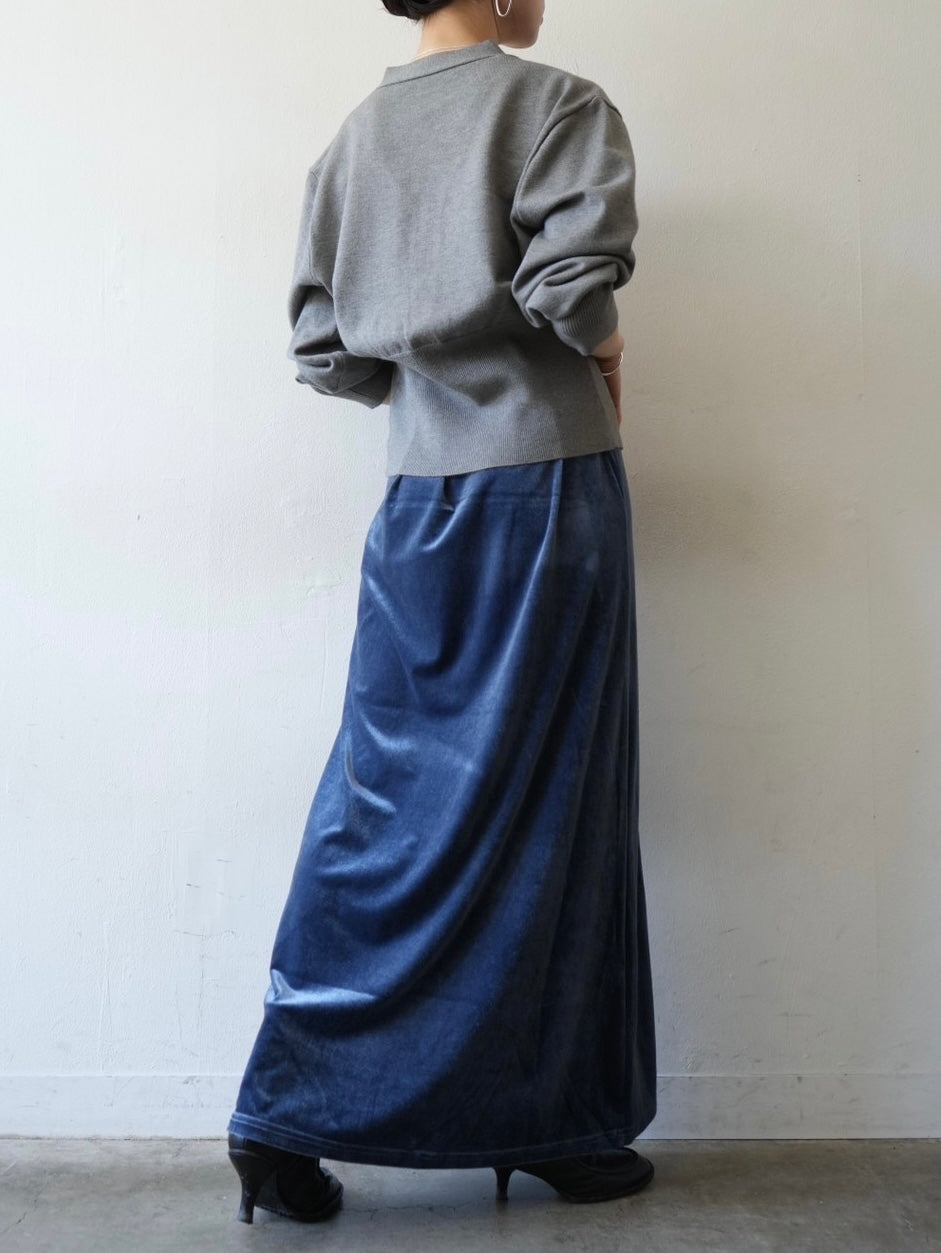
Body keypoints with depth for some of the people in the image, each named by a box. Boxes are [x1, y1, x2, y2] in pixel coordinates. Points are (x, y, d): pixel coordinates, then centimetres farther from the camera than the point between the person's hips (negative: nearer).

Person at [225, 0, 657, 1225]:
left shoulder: (354, 137, 14)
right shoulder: (558, 102, -2)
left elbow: (325, 353, 11)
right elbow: (575, 278, -19)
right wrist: (603, 356, 0)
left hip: (423, 494, 5)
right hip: (549, 481, -5)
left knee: (380, 796, 7)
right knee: (549, 802, 3)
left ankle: (290, 1113, 6)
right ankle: (562, 1123, 15)